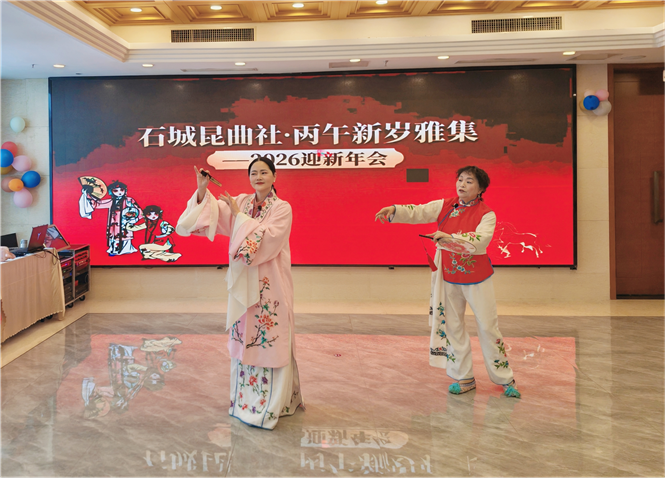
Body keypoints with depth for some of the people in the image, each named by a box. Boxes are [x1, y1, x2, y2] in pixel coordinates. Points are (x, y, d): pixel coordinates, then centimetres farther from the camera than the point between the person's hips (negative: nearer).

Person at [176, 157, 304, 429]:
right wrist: (202, 189, -14)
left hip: (270, 286, -4)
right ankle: (245, 399, 26)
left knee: (269, 340, -1)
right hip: (243, 283, 5)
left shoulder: (282, 209, -6)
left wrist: (239, 214, -14)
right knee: (244, 338, 11)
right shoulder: (240, 202, 8)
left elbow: (266, 238, -18)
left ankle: (270, 406, 10)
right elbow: (210, 212, 0)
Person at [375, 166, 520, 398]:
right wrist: (393, 210, -28)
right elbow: (418, 212, -11)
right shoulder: (444, 206, 0)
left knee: (488, 327, 3)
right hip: (449, 277, 4)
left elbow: (480, 241, -28)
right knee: (452, 326, 11)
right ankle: (464, 378, 26)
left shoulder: (486, 214, -11)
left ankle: (505, 379, 20)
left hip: (477, 278, -4)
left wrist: (449, 237, -37)